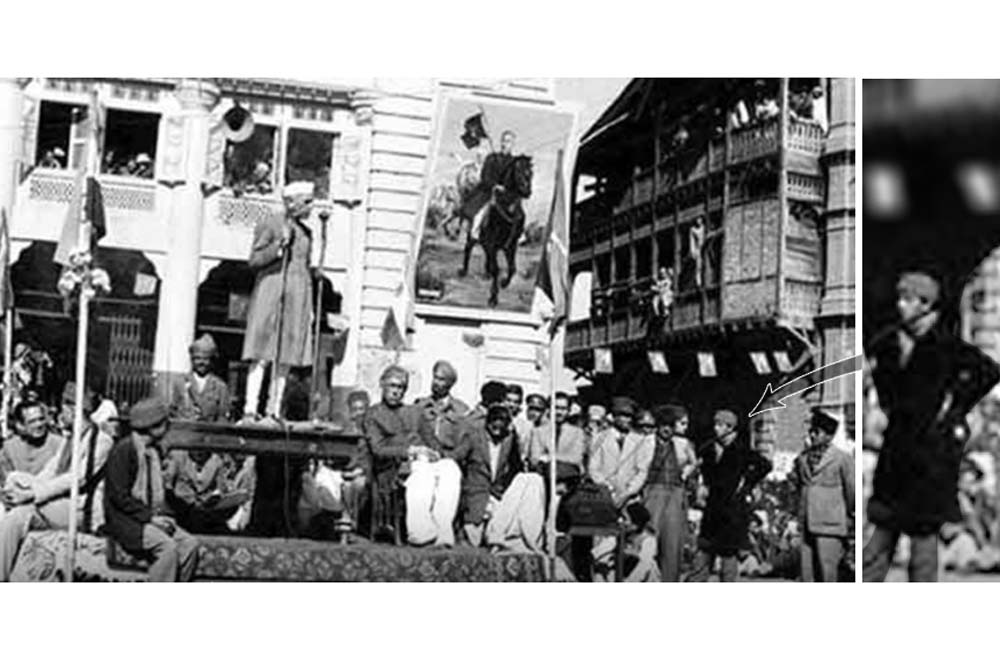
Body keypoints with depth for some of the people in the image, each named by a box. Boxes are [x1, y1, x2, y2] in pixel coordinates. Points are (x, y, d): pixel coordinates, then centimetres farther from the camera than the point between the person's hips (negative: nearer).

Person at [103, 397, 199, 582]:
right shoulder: (122, 450, -14)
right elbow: (119, 496, -18)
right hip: (124, 520, -8)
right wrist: (150, 517, -19)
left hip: (151, 516, 8)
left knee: (189, 544, -13)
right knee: (167, 546, -27)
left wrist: (162, 515, 3)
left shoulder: (154, 449, 10)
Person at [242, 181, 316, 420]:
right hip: (271, 287, -6)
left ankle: (275, 410, 4)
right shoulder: (269, 225, -1)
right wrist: (279, 245, -19)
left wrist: (309, 307, 18)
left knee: (286, 356, 2)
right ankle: (250, 408, -12)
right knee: (263, 354, -10)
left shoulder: (306, 233, 16)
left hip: (298, 293, 6)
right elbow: (254, 260, -5)